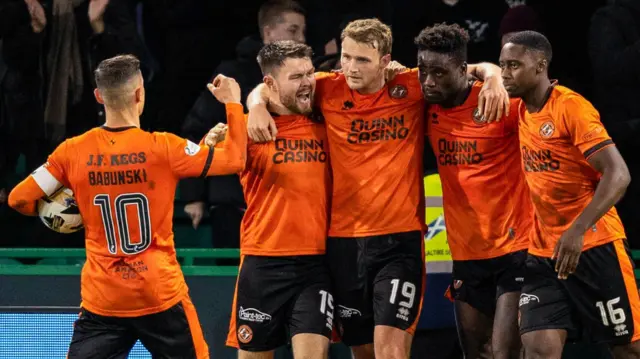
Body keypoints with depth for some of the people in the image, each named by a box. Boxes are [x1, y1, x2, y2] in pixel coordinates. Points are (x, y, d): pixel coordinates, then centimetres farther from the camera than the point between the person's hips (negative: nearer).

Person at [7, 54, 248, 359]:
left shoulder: (73, 152, -3)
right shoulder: (161, 148, -9)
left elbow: (19, 198, 0)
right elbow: (234, 160, -4)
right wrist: (233, 103, 9)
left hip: (101, 302, 1)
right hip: (162, 298, -1)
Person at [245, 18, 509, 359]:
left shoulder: (412, 87, -2)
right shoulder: (329, 90, 2)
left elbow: (475, 69, 8)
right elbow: (269, 86, 13)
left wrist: (493, 77, -14)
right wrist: (257, 106, -8)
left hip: (399, 240, -3)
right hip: (344, 240, 3)